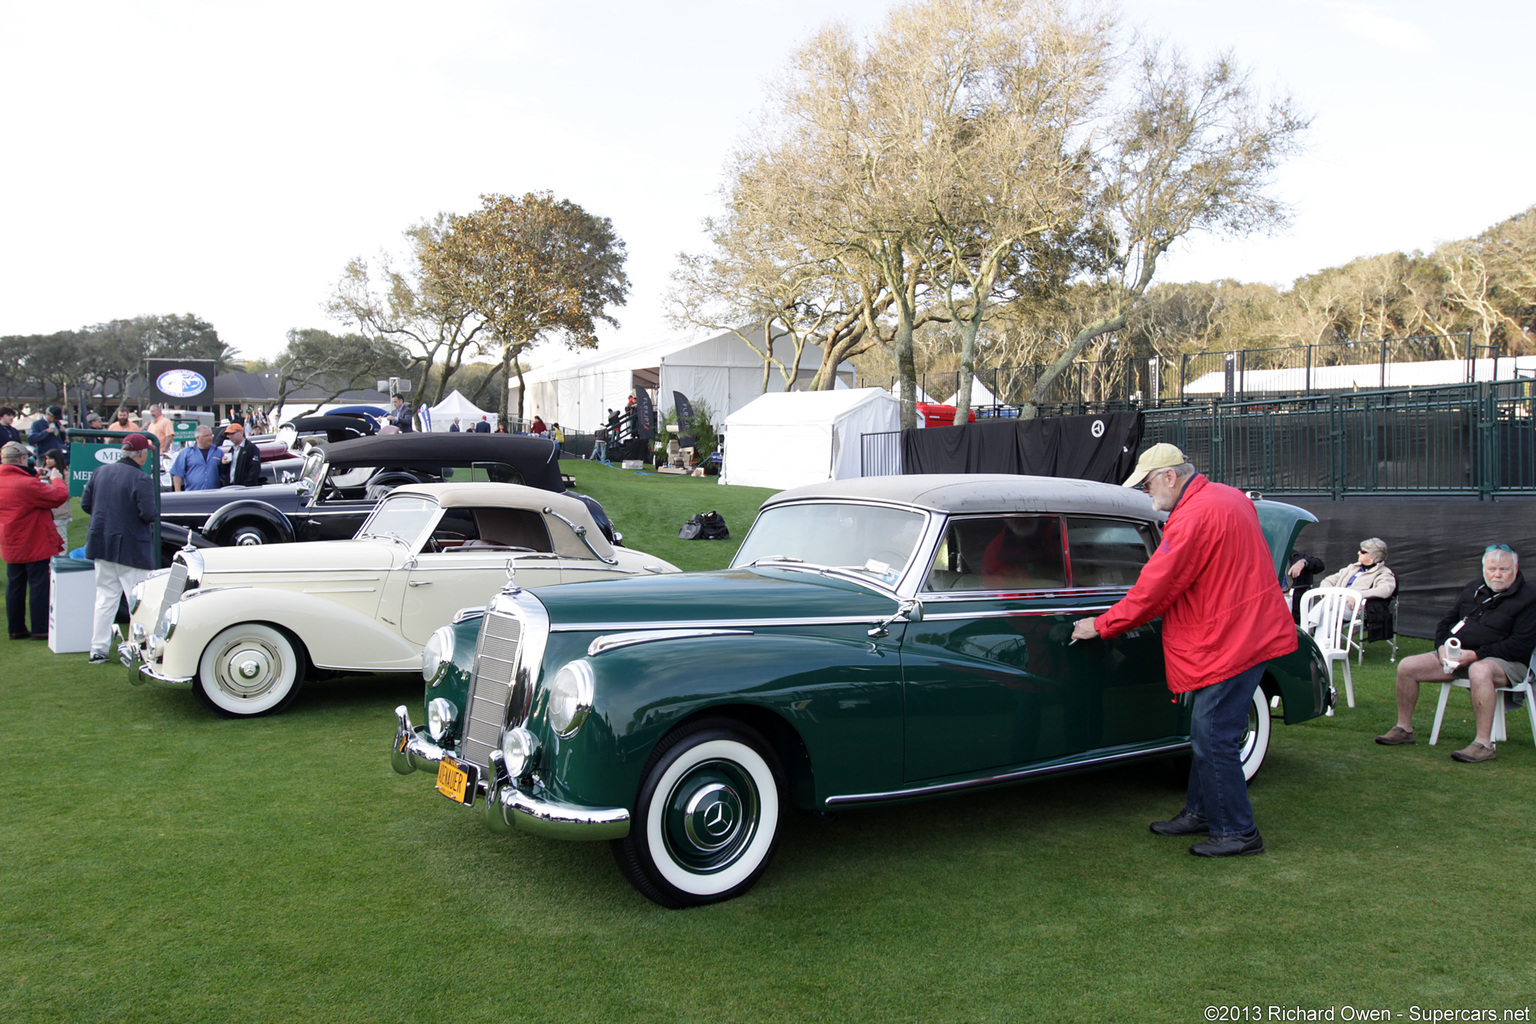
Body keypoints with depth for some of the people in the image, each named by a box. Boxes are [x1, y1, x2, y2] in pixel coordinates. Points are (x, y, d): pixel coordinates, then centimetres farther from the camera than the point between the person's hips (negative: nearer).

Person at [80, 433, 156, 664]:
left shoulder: (100, 472, 5)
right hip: (132, 549, -6)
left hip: (101, 545, 6)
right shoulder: (141, 479, -16)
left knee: (105, 598, 14)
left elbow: (85, 504, 7)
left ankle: (98, 649, 15)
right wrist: (150, 517, 0)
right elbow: (148, 514, -22)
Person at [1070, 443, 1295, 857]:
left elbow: (1154, 589, -19)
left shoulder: (1193, 517, -21)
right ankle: (1200, 812, 29)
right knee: (1206, 733, 18)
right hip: (1248, 632, 11)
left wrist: (1100, 626, -9)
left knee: (1213, 739, -3)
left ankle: (1238, 832, 7)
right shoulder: (1229, 498, 11)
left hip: (1231, 642, -11)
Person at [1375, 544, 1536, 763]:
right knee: (1407, 666, -7)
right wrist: (1442, 646, -2)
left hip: (1506, 662, -7)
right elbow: (1446, 622, 20)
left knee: (1479, 671, -42)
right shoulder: (1473, 590, 15)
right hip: (1458, 655, 7)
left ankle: (1484, 744, -38)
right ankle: (1403, 729, 7)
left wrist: (1476, 655, -20)